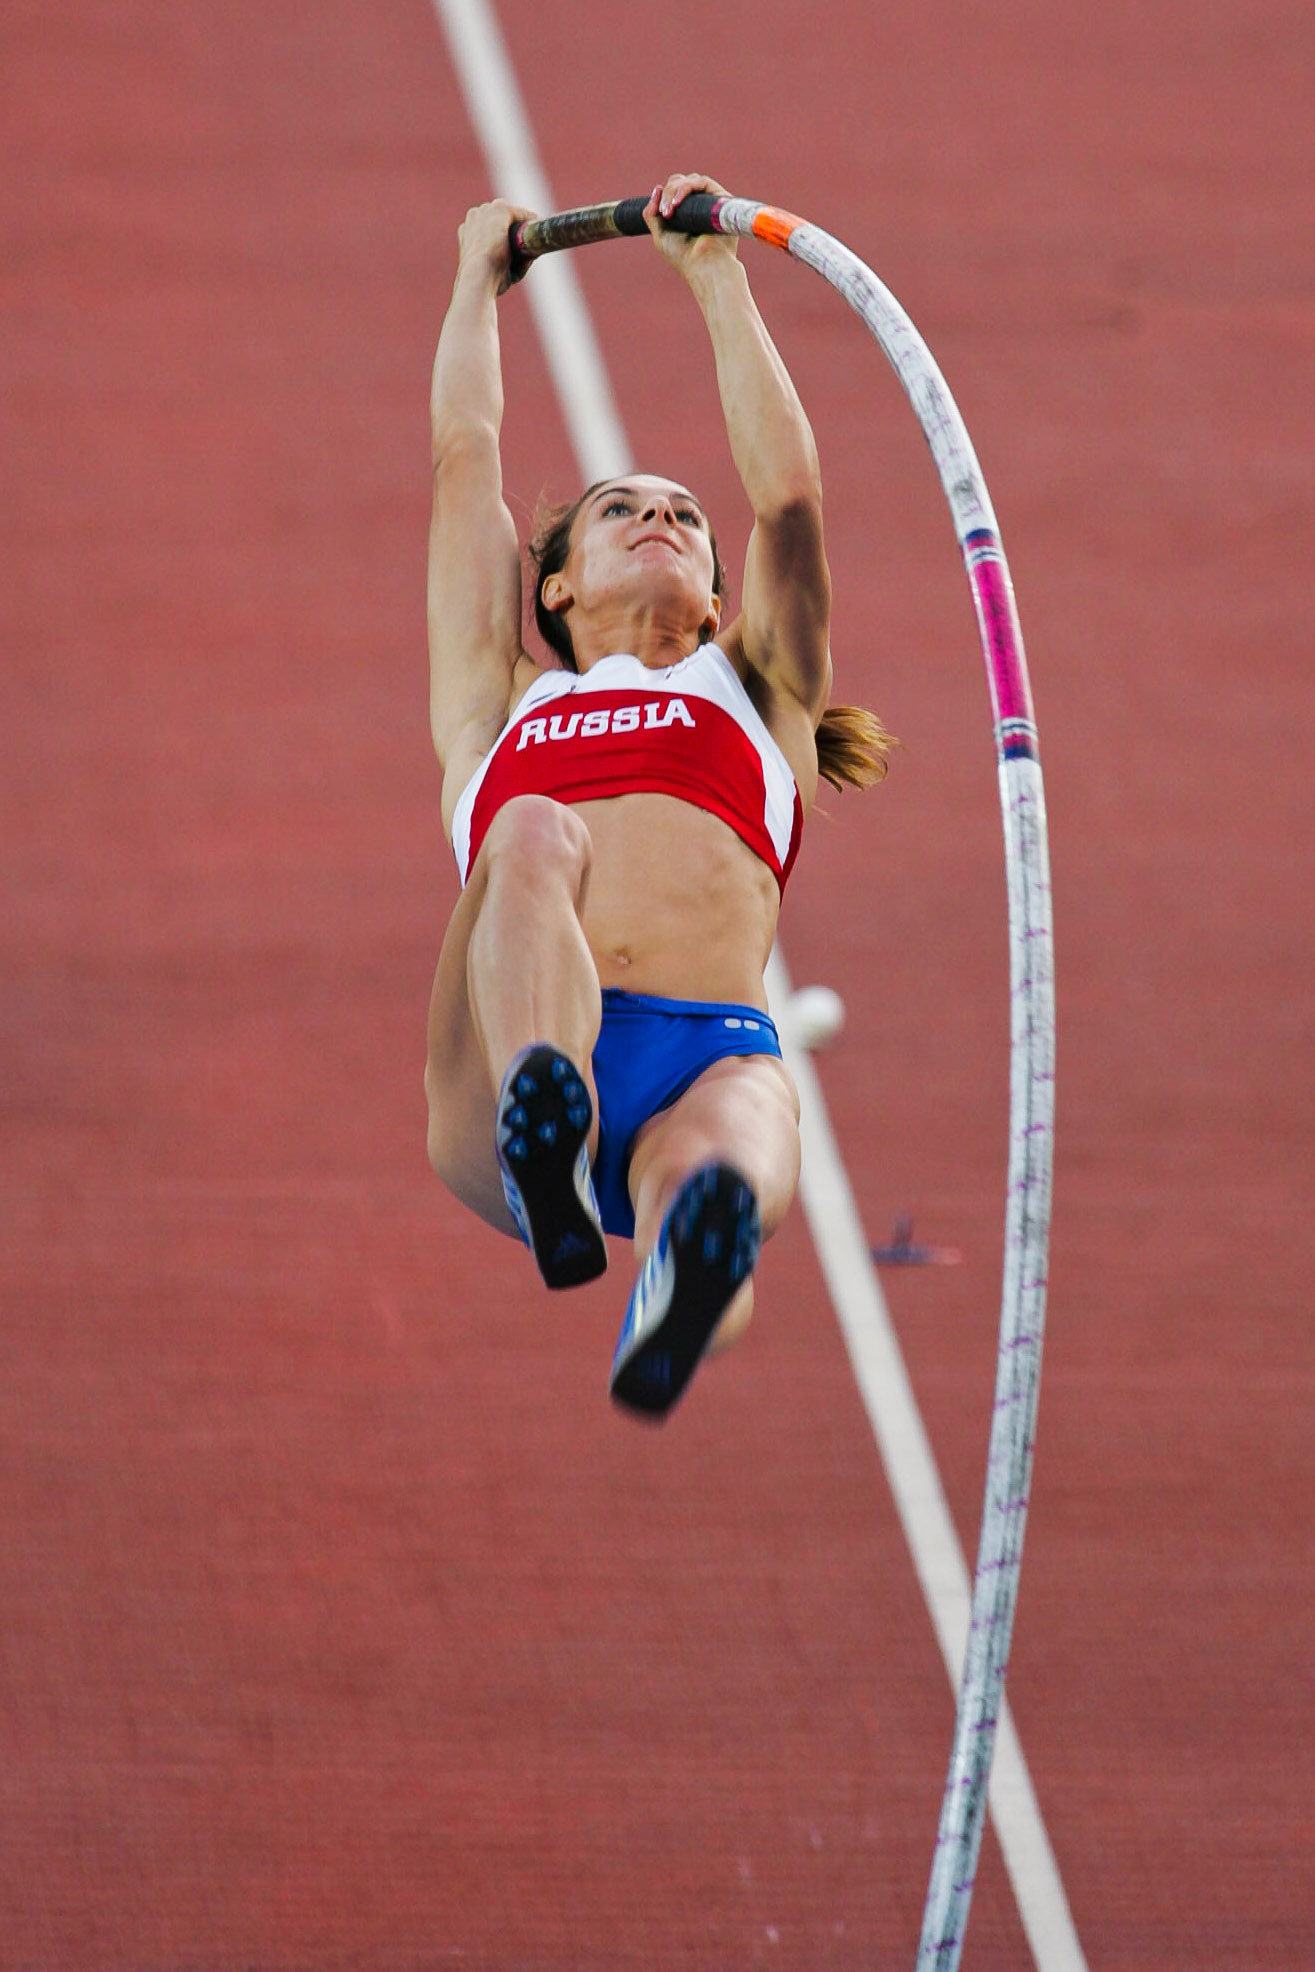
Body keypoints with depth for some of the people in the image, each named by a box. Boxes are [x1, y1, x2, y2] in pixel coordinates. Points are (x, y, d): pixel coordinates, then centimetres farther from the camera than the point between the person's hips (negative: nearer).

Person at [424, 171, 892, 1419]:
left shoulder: (758, 704, 35)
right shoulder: (502, 709, 34)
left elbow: (788, 496, 34)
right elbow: (465, 456, 40)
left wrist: (717, 275, 43)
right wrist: (479, 279, 54)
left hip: (711, 1056, 1)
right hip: (515, 1066, 0)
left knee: (710, 1168, -37)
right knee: (534, 838, -33)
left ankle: (699, 1243, -76)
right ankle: (546, 1141, -63)